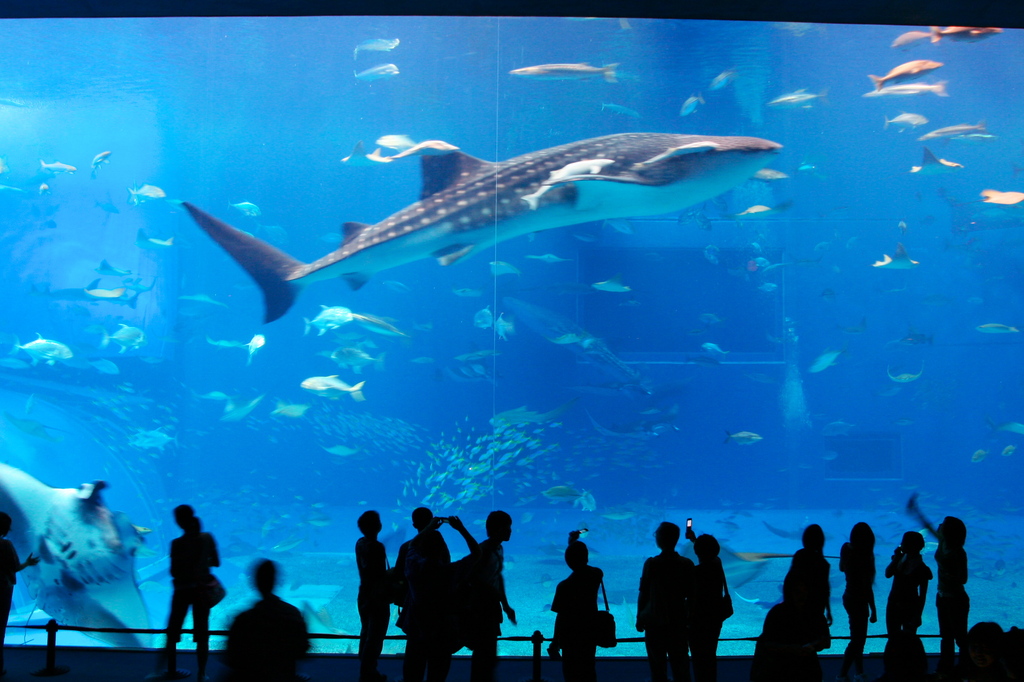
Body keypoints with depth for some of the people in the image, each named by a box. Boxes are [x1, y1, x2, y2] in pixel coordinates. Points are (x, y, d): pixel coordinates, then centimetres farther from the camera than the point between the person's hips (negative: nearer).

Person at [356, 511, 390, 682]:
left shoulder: (360, 543, 2)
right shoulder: (377, 547, -23)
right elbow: (381, 576, -23)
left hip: (364, 596, 9)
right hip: (378, 599, -8)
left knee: (366, 634, 18)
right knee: (375, 639, 1)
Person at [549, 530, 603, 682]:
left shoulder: (564, 587, -23)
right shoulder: (596, 575, -10)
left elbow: (561, 618, -19)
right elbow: (583, 563, 14)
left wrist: (554, 644, -9)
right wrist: (574, 544, 25)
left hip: (571, 638, -5)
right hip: (590, 634, 5)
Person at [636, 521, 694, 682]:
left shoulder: (651, 564, -13)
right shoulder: (687, 564, -6)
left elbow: (643, 593, -9)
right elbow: (690, 595, -2)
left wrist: (639, 618, 3)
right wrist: (689, 617, 12)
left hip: (654, 622, -2)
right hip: (678, 621, 2)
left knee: (657, 665, 8)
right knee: (680, 665, 12)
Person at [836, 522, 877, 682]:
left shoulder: (846, 548, -5)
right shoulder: (864, 556, -26)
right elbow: (867, 587, -23)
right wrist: (873, 611, -16)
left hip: (848, 598, 8)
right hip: (859, 601, -8)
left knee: (858, 637, 20)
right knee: (857, 640, 3)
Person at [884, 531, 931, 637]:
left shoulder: (921, 569, -15)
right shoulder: (900, 558, 0)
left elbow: (922, 595, -12)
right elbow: (888, 574, -11)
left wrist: (917, 616, -13)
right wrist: (896, 558, -17)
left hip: (910, 609, -5)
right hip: (893, 605, 5)